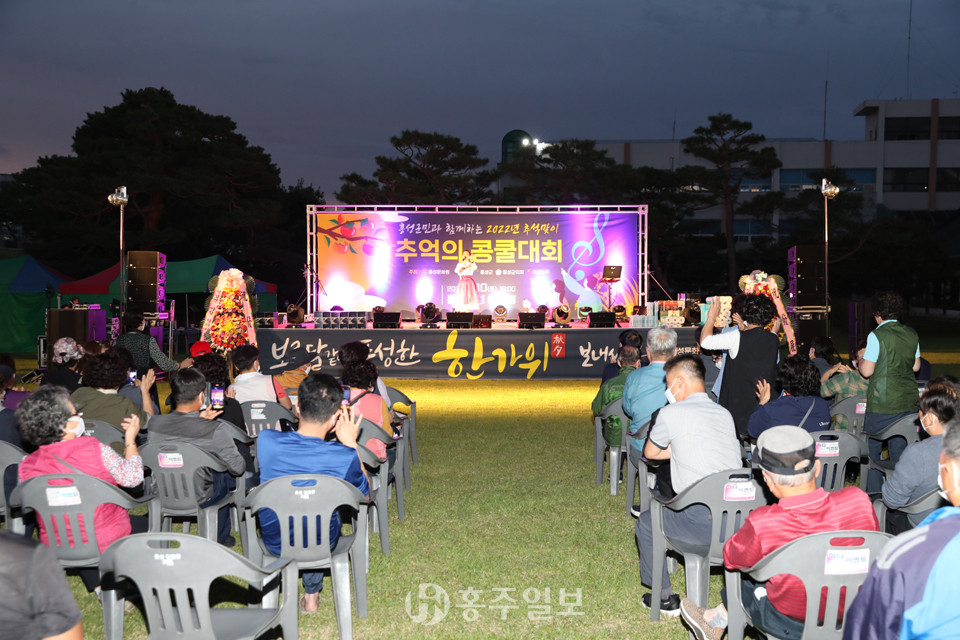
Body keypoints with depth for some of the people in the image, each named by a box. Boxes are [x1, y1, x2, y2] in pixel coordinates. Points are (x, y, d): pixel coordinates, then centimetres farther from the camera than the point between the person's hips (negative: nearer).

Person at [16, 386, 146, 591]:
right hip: (108, 543, -4)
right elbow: (132, 477, -11)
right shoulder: (94, 449, -24)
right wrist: (130, 440, 2)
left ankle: (97, 583, 22)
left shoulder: (26, 467, -12)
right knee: (142, 523, 25)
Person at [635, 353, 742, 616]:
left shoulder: (671, 413, -5)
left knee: (645, 523, 19)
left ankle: (665, 597, 25)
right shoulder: (725, 414, 13)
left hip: (704, 525, -7)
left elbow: (650, 453, 12)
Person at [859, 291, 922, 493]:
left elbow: (867, 371, -13)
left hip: (882, 403, -6)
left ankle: (874, 493, 4)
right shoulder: (911, 334, 5)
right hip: (908, 401, 6)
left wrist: (861, 361, 7)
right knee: (900, 448, 13)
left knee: (872, 448, 5)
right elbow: (916, 366, 14)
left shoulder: (877, 335, -14)